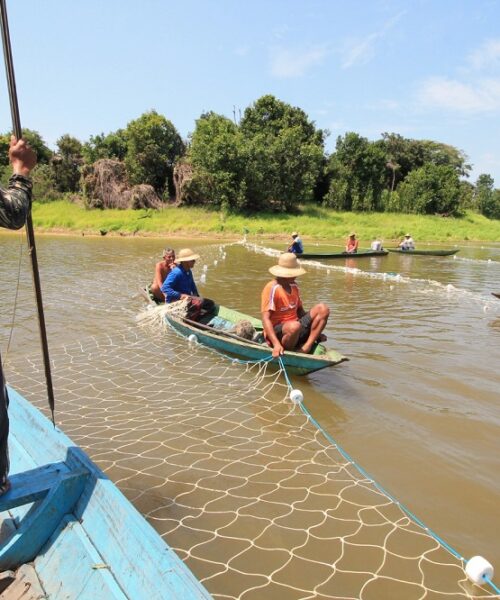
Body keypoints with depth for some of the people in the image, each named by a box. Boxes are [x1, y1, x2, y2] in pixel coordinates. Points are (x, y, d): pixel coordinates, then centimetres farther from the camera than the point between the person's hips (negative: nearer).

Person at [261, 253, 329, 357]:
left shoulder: (294, 287, 12)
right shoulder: (272, 288, -13)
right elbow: (265, 319, -20)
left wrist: (314, 330, 5)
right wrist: (276, 344, -32)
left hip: (295, 330, 8)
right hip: (277, 333, -8)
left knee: (322, 309, -6)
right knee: (294, 326, -40)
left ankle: (306, 348, -19)